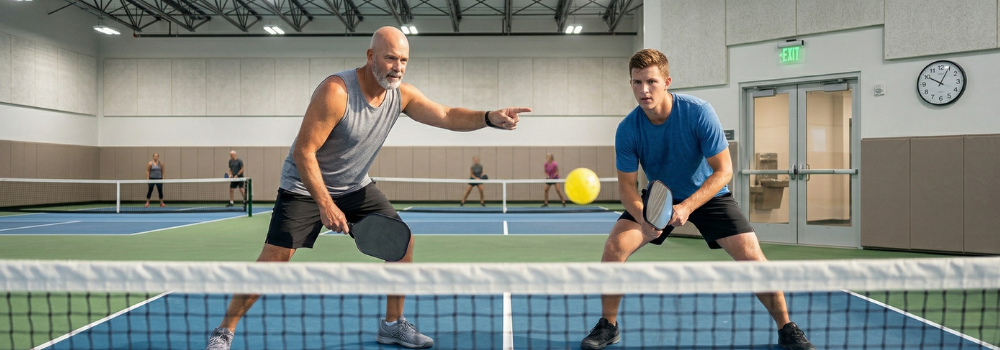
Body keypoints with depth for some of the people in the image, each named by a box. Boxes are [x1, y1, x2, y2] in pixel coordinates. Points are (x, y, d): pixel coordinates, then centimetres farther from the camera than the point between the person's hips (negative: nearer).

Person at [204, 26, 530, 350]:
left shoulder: (402, 94, -9)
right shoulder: (336, 91, -28)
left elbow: (448, 116, -9)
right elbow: (303, 152, -26)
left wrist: (490, 117, -27)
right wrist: (325, 205, -30)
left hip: (356, 186, 6)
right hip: (305, 186, -6)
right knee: (274, 258, -12)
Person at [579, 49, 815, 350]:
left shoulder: (699, 112, -25)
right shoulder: (627, 130, -19)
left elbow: (723, 170, -21)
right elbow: (627, 184, -12)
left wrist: (686, 207, -34)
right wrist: (643, 218, -32)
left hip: (708, 195, -1)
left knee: (752, 257, -14)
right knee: (614, 246, -17)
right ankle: (608, 325, 3)